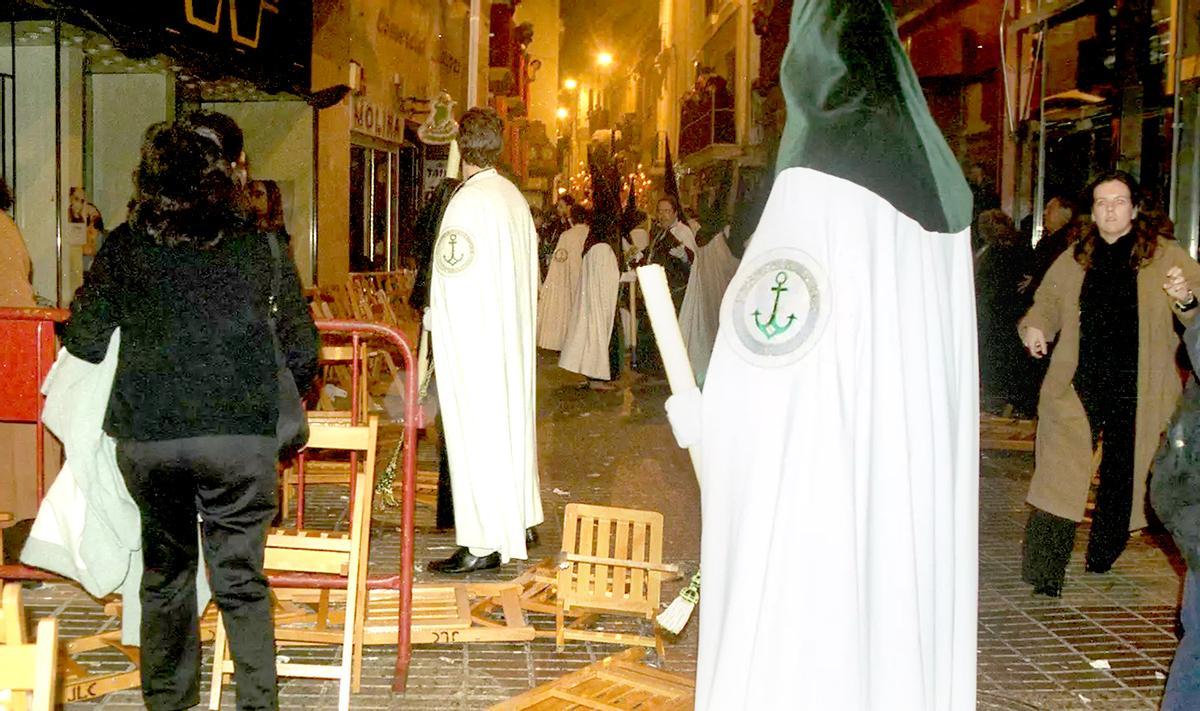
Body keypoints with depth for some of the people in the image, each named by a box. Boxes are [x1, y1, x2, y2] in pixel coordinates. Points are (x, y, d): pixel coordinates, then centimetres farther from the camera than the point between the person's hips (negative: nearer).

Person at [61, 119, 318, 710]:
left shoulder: (124, 246, 4)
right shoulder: (260, 245, 3)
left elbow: (84, 342, 9)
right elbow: (302, 350, 5)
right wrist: (279, 402, 24)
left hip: (146, 436, 2)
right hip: (241, 434, -1)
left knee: (165, 572, 18)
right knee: (241, 578, 7)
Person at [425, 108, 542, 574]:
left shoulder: (468, 202, -17)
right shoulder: (515, 198, 8)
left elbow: (452, 285, -19)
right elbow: (527, 275, 11)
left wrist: (431, 327, -6)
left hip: (471, 339, -9)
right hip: (512, 337, 9)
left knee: (475, 434, -3)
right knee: (511, 423, 18)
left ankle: (484, 544, 1)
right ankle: (519, 520, 30)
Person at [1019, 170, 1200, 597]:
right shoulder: (1073, 260, 11)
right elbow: (1047, 302, 21)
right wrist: (1035, 327, 0)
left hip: (1136, 390, 0)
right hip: (1078, 385, 0)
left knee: (1121, 476, 12)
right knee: (1060, 475, -11)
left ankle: (1102, 558, 34)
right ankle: (1044, 573, -11)